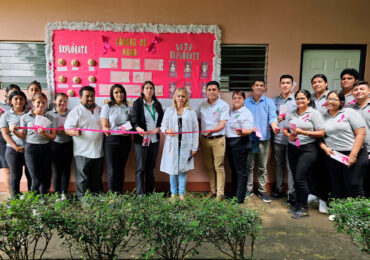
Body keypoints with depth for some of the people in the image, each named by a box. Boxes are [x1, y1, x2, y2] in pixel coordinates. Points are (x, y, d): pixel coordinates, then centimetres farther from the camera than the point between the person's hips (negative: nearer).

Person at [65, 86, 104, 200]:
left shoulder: (99, 110, 12)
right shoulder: (75, 111, -5)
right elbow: (68, 129, -11)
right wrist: (75, 132, -31)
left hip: (98, 150, 5)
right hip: (82, 152, -5)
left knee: (97, 176, 15)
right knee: (83, 177, 1)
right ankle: (82, 197, 15)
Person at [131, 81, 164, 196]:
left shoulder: (157, 104, 14)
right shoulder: (137, 103, 1)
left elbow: (162, 120, 13)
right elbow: (134, 120, -10)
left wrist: (157, 129, -7)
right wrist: (139, 129, -30)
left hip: (154, 139, 4)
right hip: (141, 139, -4)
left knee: (151, 166, 9)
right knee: (140, 167, -3)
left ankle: (149, 192, 17)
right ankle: (140, 194, 2)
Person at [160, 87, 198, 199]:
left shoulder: (191, 112, 7)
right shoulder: (169, 111, 10)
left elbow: (195, 130, 5)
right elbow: (163, 126, 8)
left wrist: (194, 147, -1)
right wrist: (167, 130, -17)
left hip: (186, 145, 0)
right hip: (172, 144, 1)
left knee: (183, 169, 3)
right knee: (172, 169, 5)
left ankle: (181, 193, 16)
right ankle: (173, 193, 19)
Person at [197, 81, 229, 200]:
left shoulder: (223, 105, -4)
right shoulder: (202, 105, 8)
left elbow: (222, 124, -11)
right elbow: (198, 120, 15)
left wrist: (212, 130, -30)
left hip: (218, 139, -4)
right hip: (204, 139, 4)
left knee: (219, 167, -5)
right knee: (209, 167, 11)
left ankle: (220, 194, 3)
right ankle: (212, 190, 25)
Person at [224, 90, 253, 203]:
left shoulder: (246, 113, -9)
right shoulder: (229, 111, 14)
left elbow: (248, 130, -19)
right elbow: (225, 124, 19)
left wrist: (241, 131, -38)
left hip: (240, 143, -7)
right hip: (229, 142, 8)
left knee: (241, 170, -1)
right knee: (233, 169, 18)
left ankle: (240, 197, 7)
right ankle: (232, 193, 30)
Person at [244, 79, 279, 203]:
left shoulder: (269, 102, 4)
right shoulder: (246, 102, 7)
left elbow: (272, 117, -9)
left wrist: (274, 127, -31)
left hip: (263, 138, 0)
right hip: (249, 138, 1)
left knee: (262, 168, 8)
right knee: (249, 166, 7)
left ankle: (262, 191, 20)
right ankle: (248, 189, 20)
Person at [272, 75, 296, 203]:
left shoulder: (296, 100, -1)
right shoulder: (275, 100, 10)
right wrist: (275, 119, -5)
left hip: (291, 138, -4)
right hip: (278, 138, 4)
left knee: (291, 167, -1)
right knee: (279, 165, 14)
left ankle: (292, 192, 8)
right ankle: (279, 189, 26)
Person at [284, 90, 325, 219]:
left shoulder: (314, 113, -3)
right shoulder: (292, 114, 12)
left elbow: (321, 133, -8)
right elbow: (285, 129, 16)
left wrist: (303, 132, -18)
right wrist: (289, 135, -6)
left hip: (307, 149, -5)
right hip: (292, 148, 5)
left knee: (300, 178, -8)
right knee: (296, 178, 11)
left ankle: (304, 209, 6)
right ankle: (298, 204, 26)